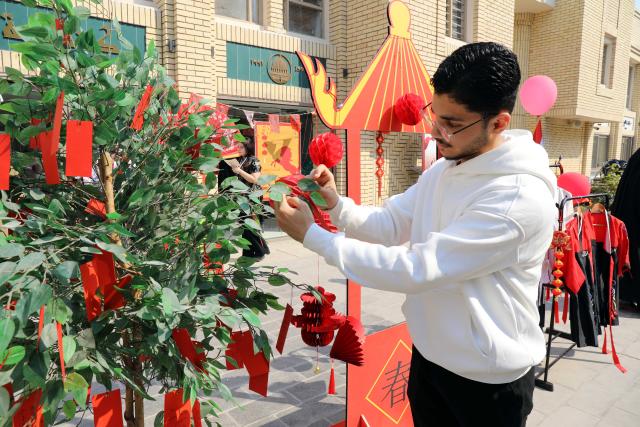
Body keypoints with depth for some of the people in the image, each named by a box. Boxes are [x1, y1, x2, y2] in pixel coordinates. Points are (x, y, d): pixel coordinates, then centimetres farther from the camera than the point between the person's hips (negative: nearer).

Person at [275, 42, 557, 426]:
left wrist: (312, 235, -26)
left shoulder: (519, 198, -28)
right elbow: (389, 225, 2)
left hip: (488, 379, -6)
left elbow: (416, 269, -30)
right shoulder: (444, 167, 1)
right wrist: (335, 203, -18)